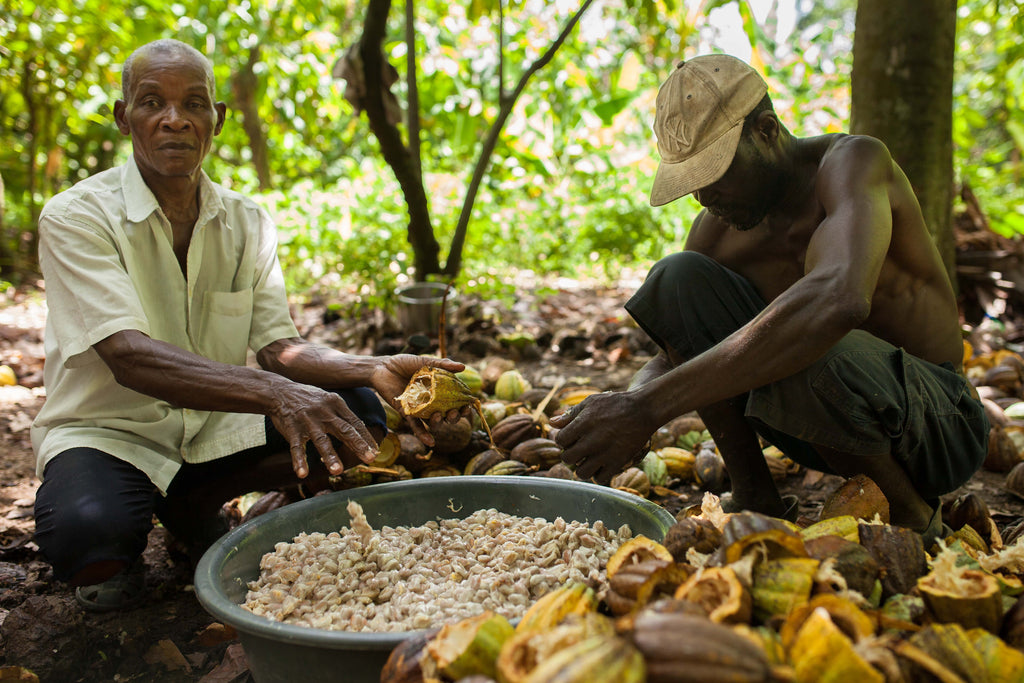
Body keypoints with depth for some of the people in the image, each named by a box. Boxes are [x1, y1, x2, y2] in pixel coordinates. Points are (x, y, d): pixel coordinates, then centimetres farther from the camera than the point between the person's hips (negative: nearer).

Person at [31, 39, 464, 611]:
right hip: (110, 430, -4)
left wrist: (375, 370, -27)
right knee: (87, 532, -37)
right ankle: (117, 554, 3)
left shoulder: (248, 222, 1)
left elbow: (277, 345, -7)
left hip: (215, 426, 5)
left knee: (356, 415, -16)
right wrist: (274, 393, -46)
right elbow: (129, 357, -29)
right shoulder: (75, 216, -15)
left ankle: (193, 503, 2)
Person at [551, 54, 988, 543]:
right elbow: (671, 355, 3)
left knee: (808, 355, -40)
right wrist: (630, 405, -24)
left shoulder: (852, 161, -22)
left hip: (940, 426, -5)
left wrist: (650, 406, -48)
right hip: (831, 418, 5)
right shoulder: (716, 229, -3)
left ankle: (908, 509, -8)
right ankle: (754, 500, -4)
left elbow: (838, 300, -44)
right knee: (678, 277, -14)